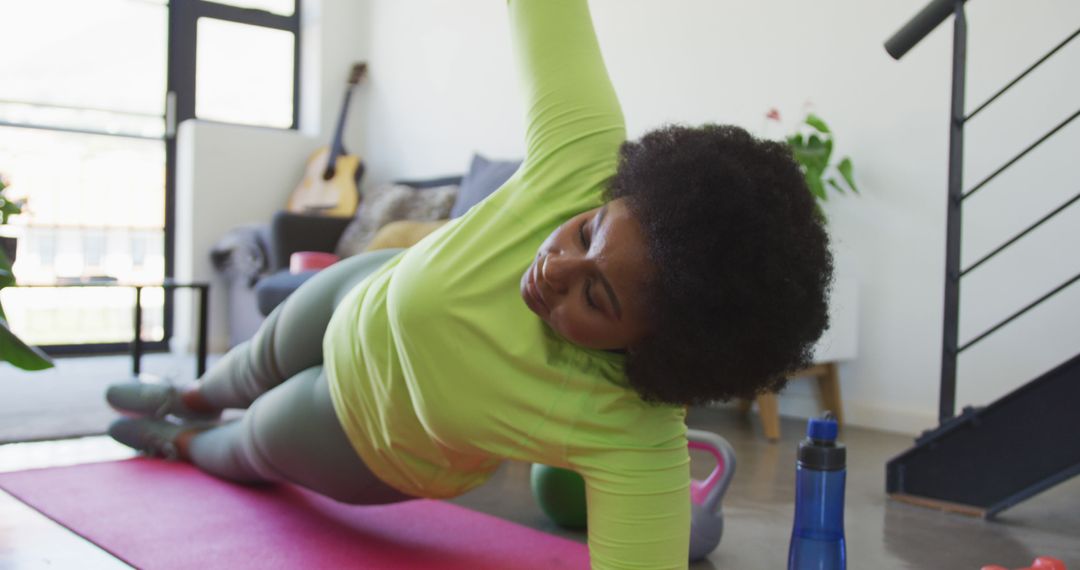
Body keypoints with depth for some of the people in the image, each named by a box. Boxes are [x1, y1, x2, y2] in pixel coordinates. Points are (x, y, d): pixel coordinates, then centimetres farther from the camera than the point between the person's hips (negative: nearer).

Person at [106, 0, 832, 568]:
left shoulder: (633, 436, -48)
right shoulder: (581, 159, -41)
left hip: (382, 443, -2)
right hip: (363, 310, 3)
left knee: (250, 449, 29)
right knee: (260, 367, 36)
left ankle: (185, 445, 70)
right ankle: (190, 399, 75)